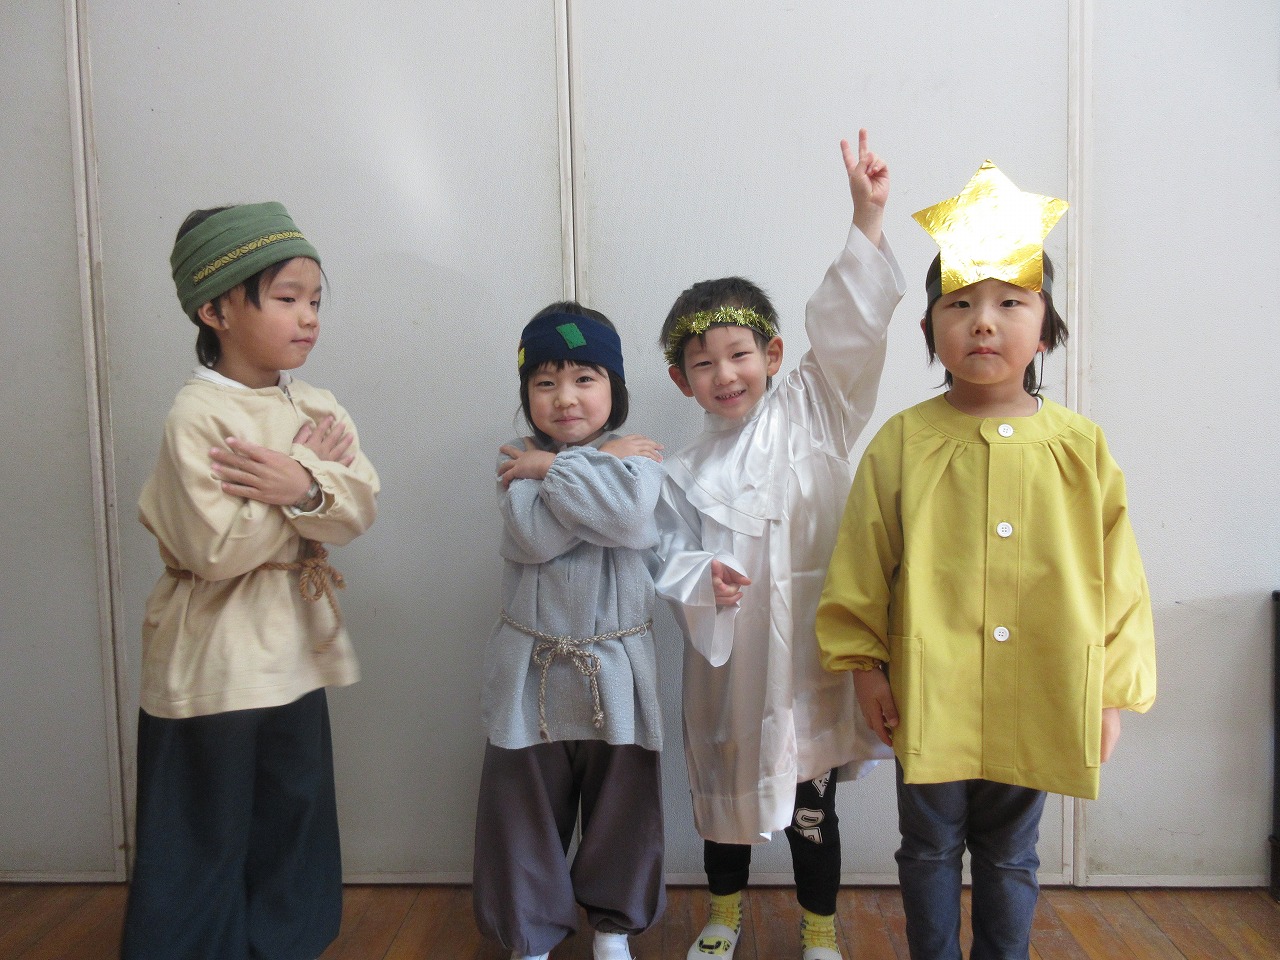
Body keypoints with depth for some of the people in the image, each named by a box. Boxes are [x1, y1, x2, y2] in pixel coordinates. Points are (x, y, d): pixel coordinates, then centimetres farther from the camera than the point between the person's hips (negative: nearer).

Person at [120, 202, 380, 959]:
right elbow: (218, 551, -23)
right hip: (215, 659, -6)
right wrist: (310, 470, -16)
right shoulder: (197, 414, -16)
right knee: (202, 840, 9)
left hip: (295, 648, 6)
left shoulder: (319, 409, 3)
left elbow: (362, 507, -7)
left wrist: (303, 487, -26)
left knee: (295, 821, 18)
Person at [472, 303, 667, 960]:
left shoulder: (638, 459, -2)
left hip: (616, 669, 0)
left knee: (621, 806, 14)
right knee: (525, 810, 12)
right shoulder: (517, 466, -2)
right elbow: (534, 536, -21)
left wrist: (555, 469, -16)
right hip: (532, 671, 0)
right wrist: (598, 464, -15)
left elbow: (633, 521, -24)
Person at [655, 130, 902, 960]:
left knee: (810, 798, 12)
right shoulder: (686, 474, 1)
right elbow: (668, 558, 2)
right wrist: (703, 578, -20)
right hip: (728, 658, 2)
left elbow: (847, 331, -13)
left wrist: (868, 220, -21)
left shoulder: (812, 414, -3)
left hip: (808, 650, -2)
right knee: (726, 786, 19)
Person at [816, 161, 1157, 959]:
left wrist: (1112, 693, 1)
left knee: (1010, 855, 19)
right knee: (930, 849, 16)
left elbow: (1117, 577, 0)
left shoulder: (1080, 448, -5)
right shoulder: (903, 442, -8)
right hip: (928, 697, -1)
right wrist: (865, 663, -2)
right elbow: (862, 567, -3)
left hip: (1037, 703, 1)